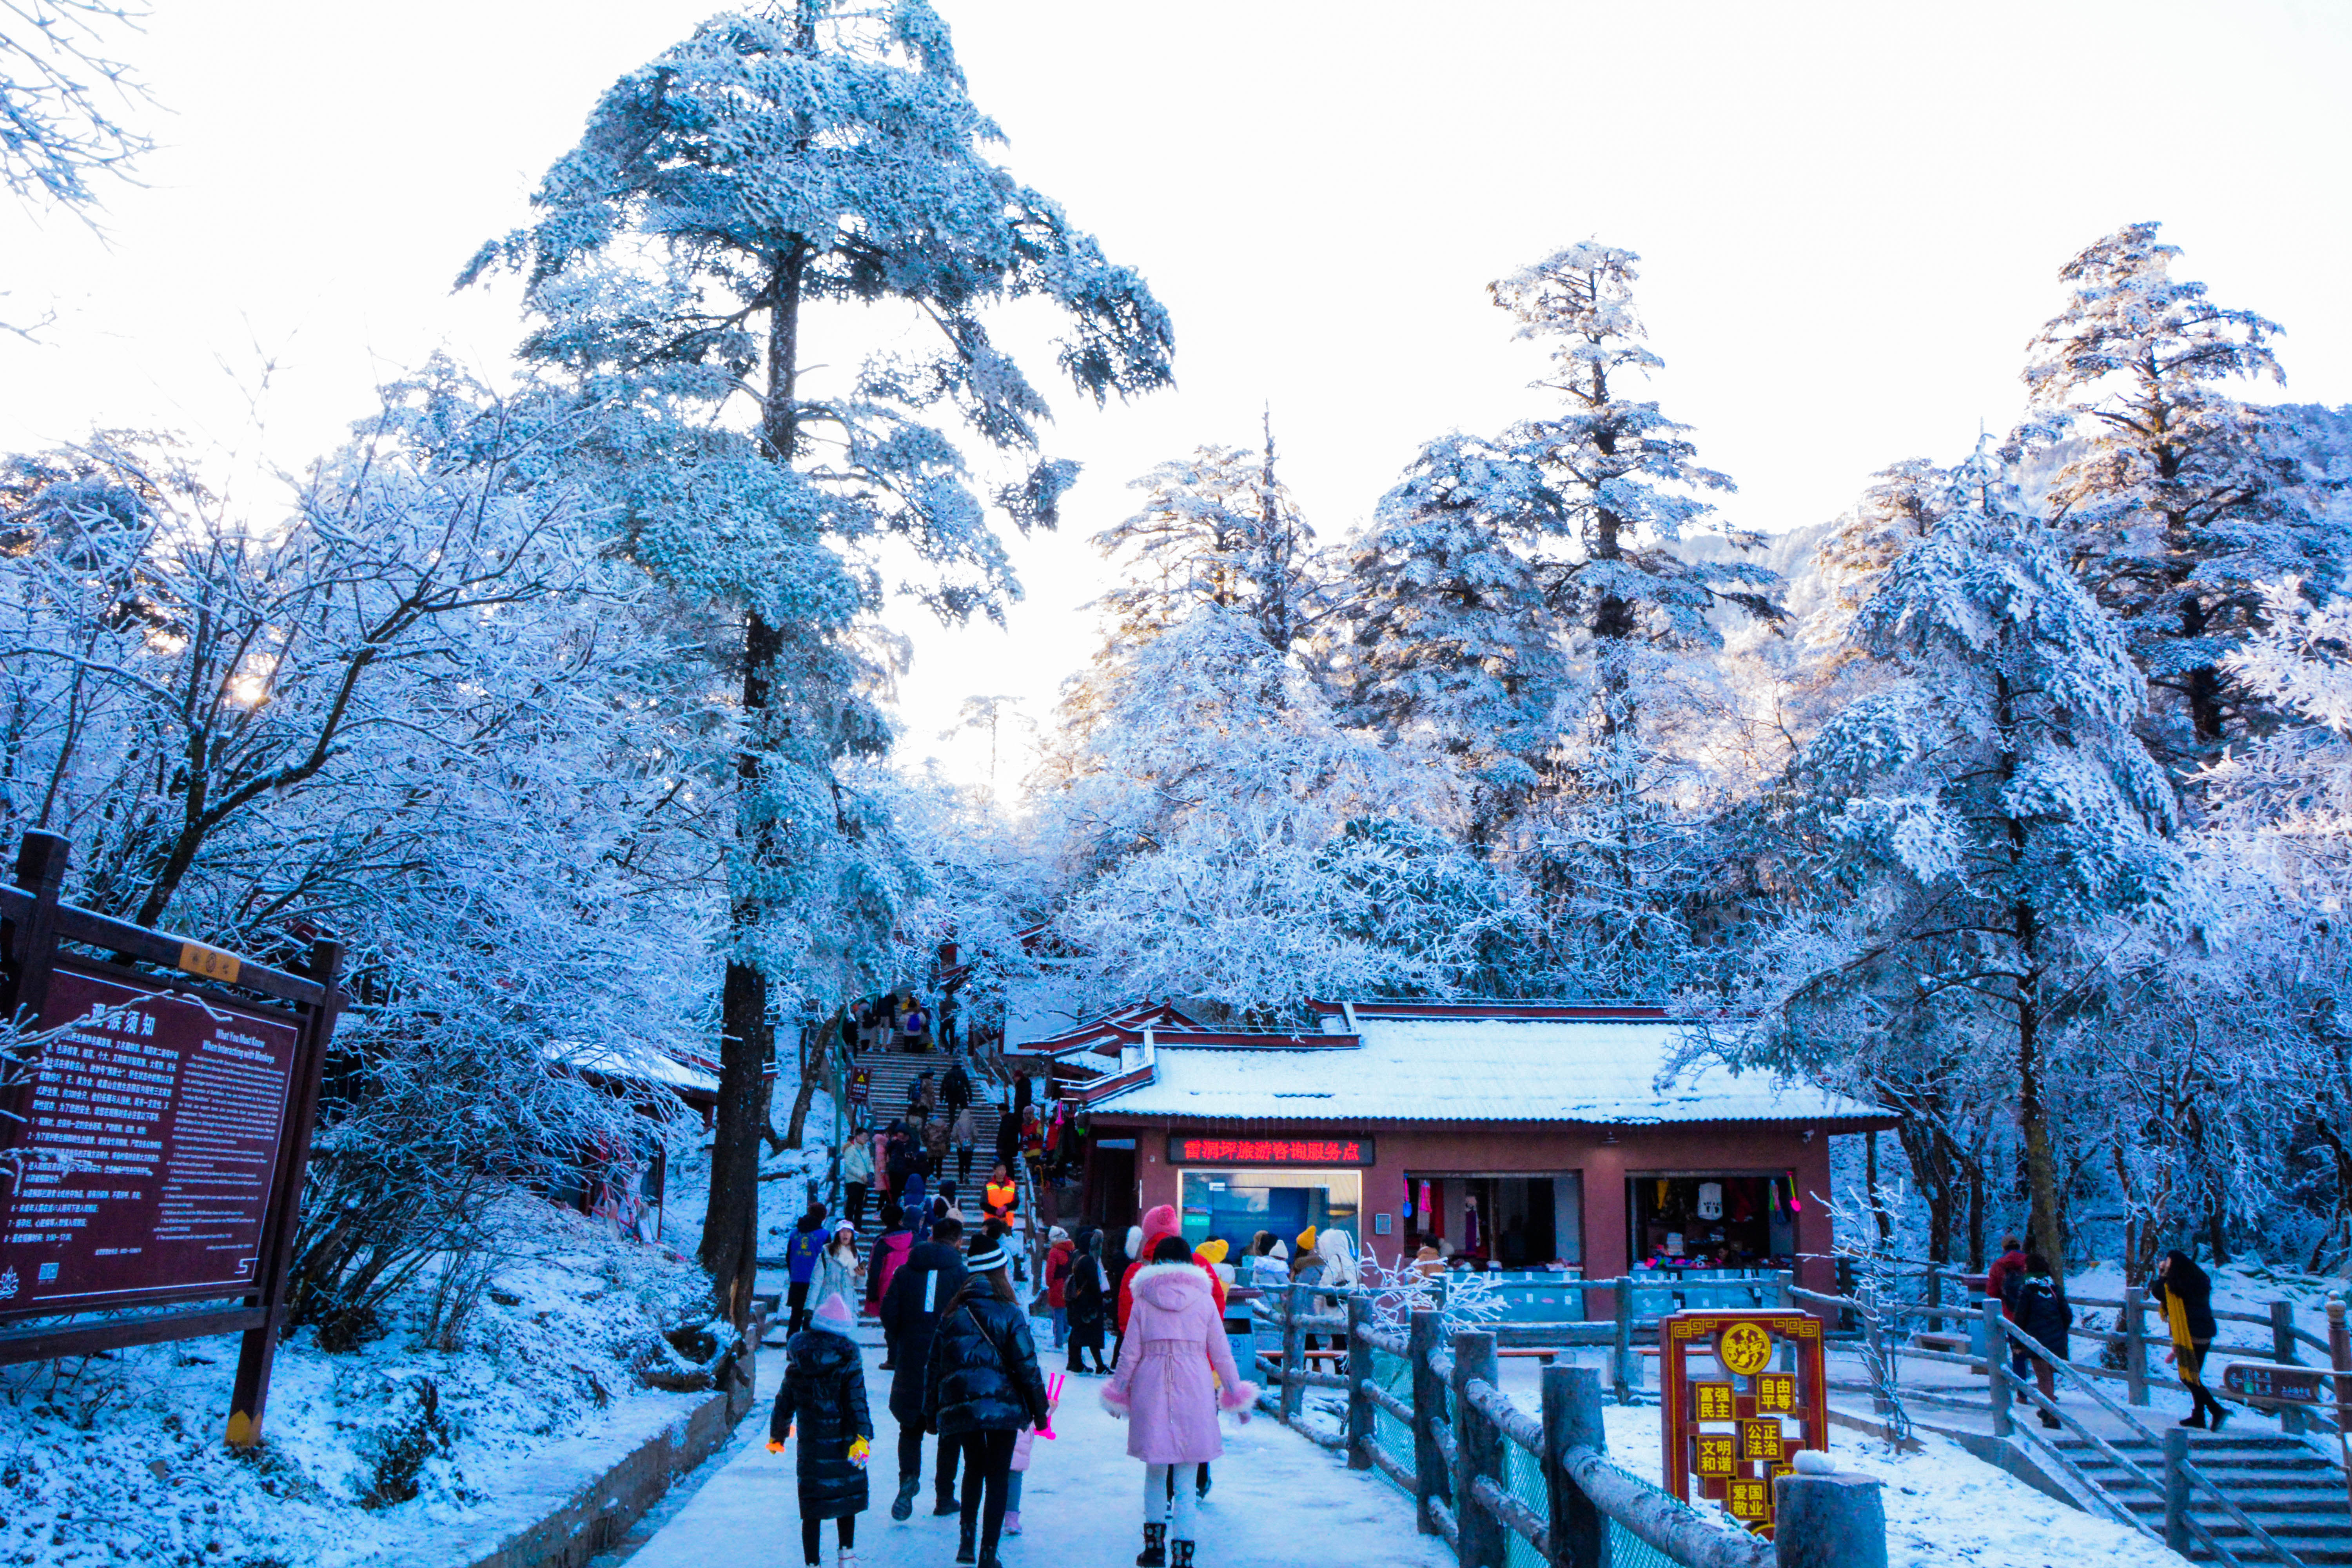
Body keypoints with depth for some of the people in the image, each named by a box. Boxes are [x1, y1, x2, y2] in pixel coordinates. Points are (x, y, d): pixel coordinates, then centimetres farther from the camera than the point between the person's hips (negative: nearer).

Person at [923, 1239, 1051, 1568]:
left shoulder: (953, 1314, 7)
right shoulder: (1009, 1313, -5)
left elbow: (935, 1366, 10)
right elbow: (1027, 1366, -5)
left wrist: (931, 1413, 17)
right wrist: (1039, 1408, 5)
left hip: (959, 1406, 4)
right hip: (1003, 1405, -4)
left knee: (974, 1468, 23)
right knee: (998, 1477, 6)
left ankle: (967, 1536, 13)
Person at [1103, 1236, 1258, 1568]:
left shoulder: (1143, 1301, 3)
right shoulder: (1204, 1300, 3)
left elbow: (1129, 1354, 4)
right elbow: (1222, 1354, 6)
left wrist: (1118, 1391, 17)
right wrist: (1236, 1394, 16)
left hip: (1151, 1391, 1)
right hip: (1193, 1392, -1)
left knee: (1155, 1472, 17)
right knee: (1186, 1482, 4)